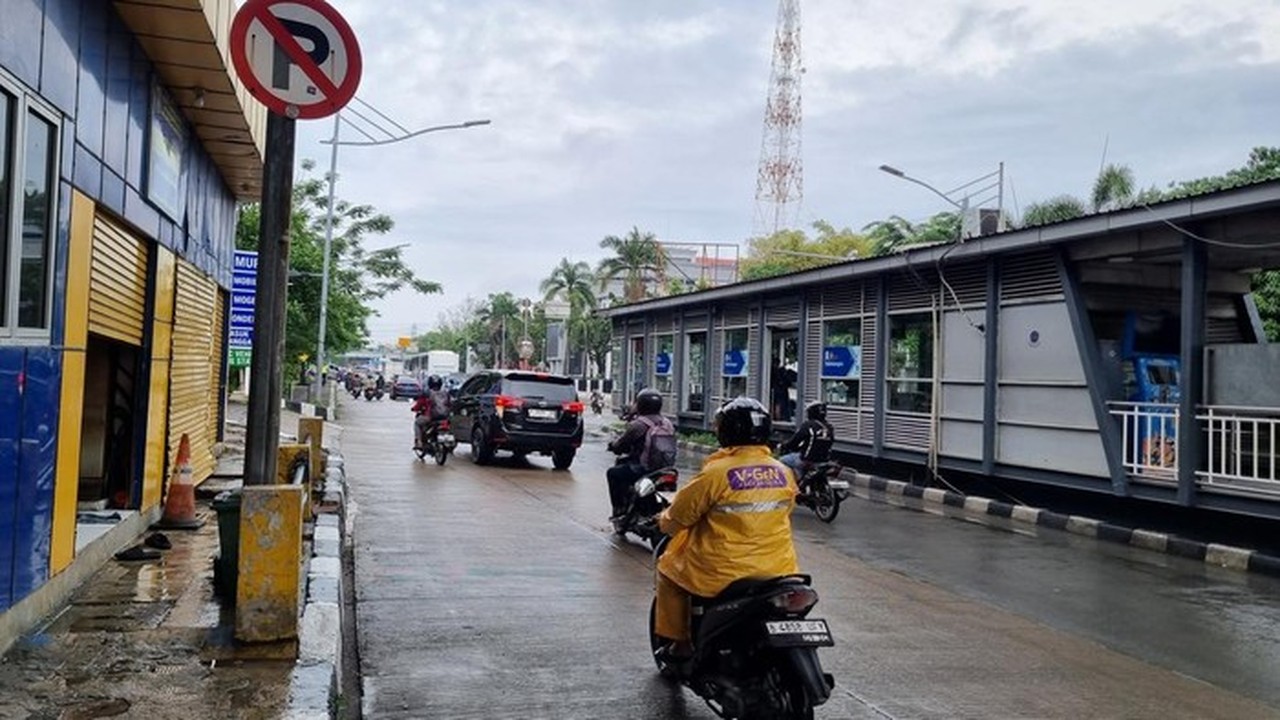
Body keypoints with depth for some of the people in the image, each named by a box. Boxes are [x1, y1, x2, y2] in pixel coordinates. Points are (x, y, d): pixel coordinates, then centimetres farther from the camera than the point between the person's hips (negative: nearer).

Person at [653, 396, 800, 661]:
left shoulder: (716, 472, -15)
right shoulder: (784, 473, 1)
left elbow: (677, 518, -6)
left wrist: (663, 521, 17)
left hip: (724, 575, -5)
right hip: (778, 570, 5)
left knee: (668, 569, 20)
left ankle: (678, 642, 19)